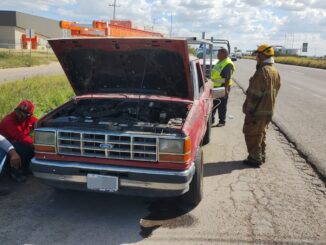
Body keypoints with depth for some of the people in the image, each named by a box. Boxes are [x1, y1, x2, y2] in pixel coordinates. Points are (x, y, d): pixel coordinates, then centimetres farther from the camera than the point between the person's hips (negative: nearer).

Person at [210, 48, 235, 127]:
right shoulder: (219, 62, 15)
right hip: (216, 86, 9)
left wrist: (226, 88, -26)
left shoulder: (228, 64, -15)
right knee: (213, 104, 14)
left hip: (223, 87, -9)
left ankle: (222, 121, 10)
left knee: (222, 105, 0)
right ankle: (211, 119, 25)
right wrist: (213, 84, 23)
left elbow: (228, 78, -22)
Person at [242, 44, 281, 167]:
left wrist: (249, 109, -18)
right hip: (269, 110, 9)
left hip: (258, 111, -9)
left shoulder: (262, 72, -21)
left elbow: (255, 94, -23)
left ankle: (255, 158, 6)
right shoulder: (275, 72, 10)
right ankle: (261, 155, 29)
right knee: (261, 134, 20)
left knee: (252, 134, 1)